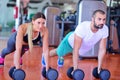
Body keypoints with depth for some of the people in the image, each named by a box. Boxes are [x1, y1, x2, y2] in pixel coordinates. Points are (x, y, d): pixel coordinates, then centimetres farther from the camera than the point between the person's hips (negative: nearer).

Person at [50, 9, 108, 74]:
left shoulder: (105, 29, -34)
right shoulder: (82, 27, -46)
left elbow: (102, 49, -24)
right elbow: (76, 50, -42)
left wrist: (99, 68, -22)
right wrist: (75, 69, -41)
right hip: (71, 40, -4)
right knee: (59, 52, 22)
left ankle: (61, 57, 64)